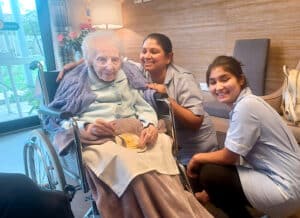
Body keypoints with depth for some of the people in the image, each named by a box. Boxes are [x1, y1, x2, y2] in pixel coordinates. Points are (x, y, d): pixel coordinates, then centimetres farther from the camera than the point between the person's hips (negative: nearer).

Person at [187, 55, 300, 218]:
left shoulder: (246, 106, -23)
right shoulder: (243, 103, 4)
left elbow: (229, 157, -17)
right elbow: (232, 154, 6)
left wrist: (197, 158, 0)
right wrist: (211, 190, 8)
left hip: (284, 188, -9)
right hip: (276, 177, 9)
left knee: (209, 174, -11)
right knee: (213, 168, 8)